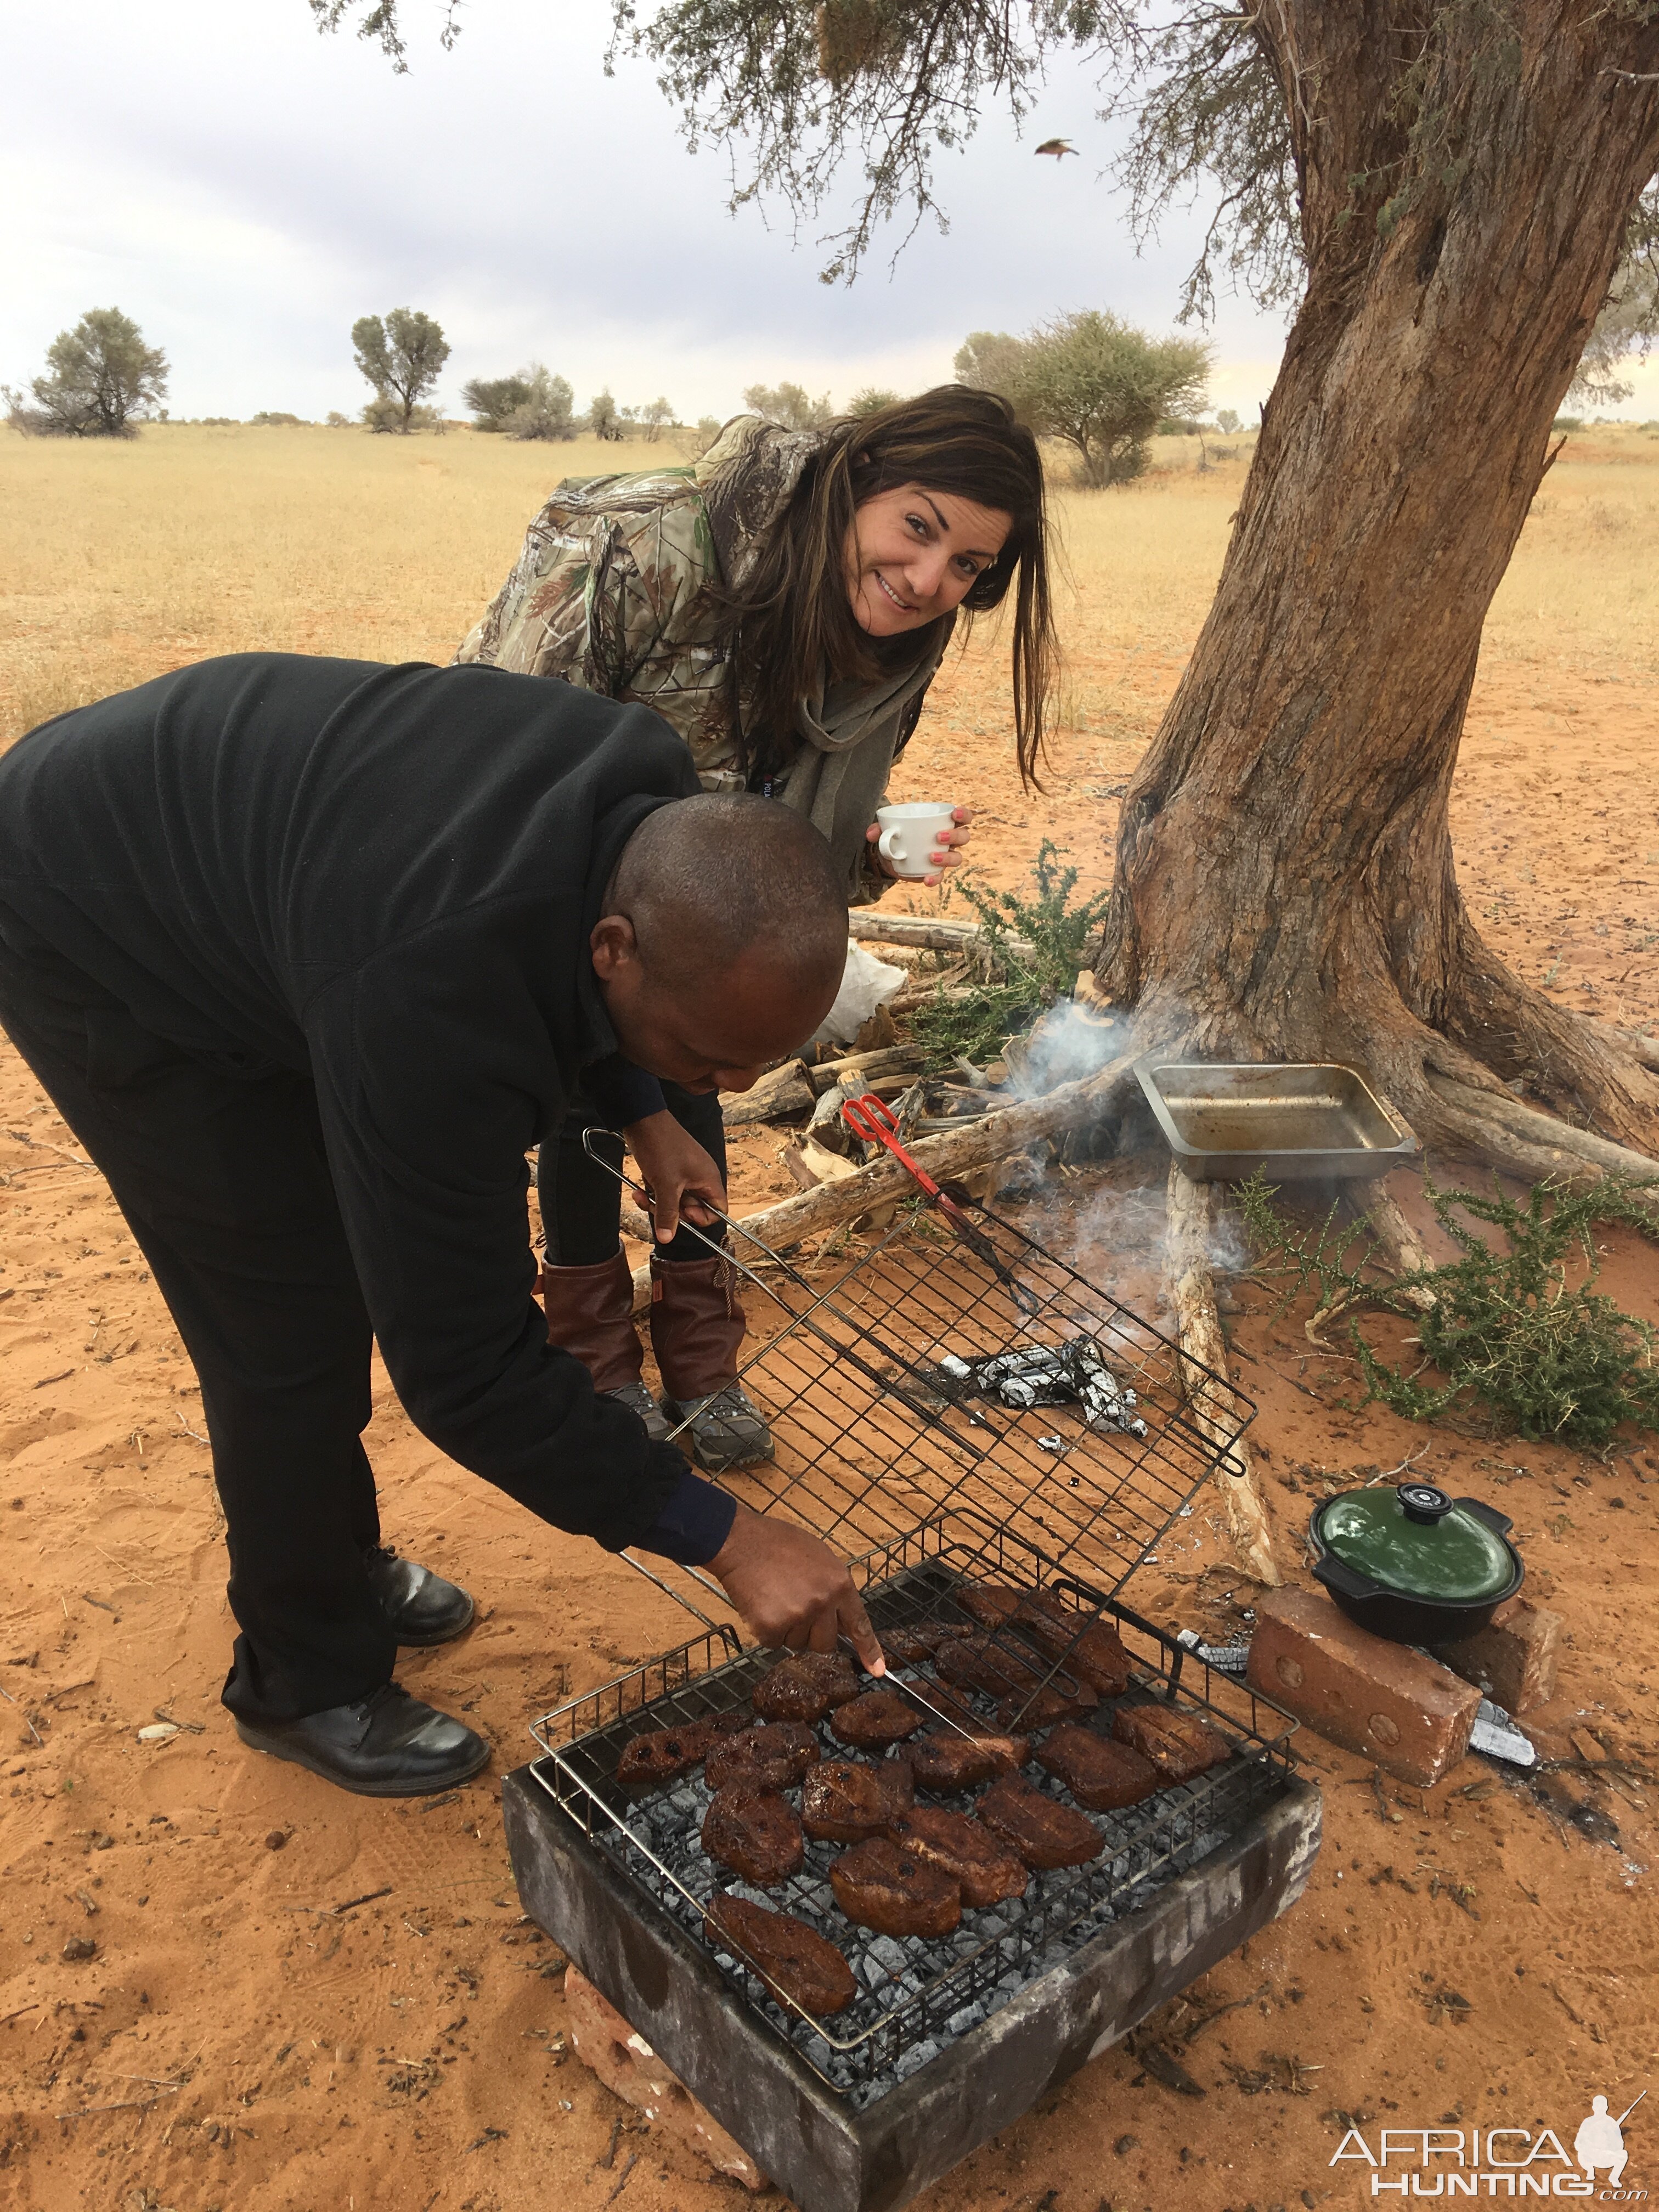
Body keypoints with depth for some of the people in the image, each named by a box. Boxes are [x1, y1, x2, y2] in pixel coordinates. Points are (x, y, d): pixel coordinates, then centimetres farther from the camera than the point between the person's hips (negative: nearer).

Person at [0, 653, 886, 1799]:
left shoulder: (662, 822, -20)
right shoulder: (432, 1006, -44)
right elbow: (468, 1364, -35)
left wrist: (645, 1113, -3)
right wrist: (726, 1539, -31)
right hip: (93, 934, -7)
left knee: (348, 1262, 14)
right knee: (290, 1330, -6)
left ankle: (337, 1567, 37)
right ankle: (307, 1686, 18)